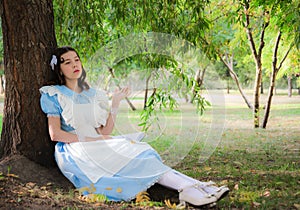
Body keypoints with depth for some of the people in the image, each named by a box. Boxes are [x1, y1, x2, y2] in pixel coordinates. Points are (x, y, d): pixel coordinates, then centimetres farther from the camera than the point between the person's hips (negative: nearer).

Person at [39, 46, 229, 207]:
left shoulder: (94, 95, 20)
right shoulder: (53, 95, 6)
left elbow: (105, 132, 10)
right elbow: (55, 134, -5)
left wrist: (115, 103, 1)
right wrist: (89, 139, -12)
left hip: (98, 147, 5)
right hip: (73, 151, -5)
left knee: (136, 152, -25)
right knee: (130, 159, -29)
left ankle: (188, 187, -43)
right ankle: (187, 188, -44)